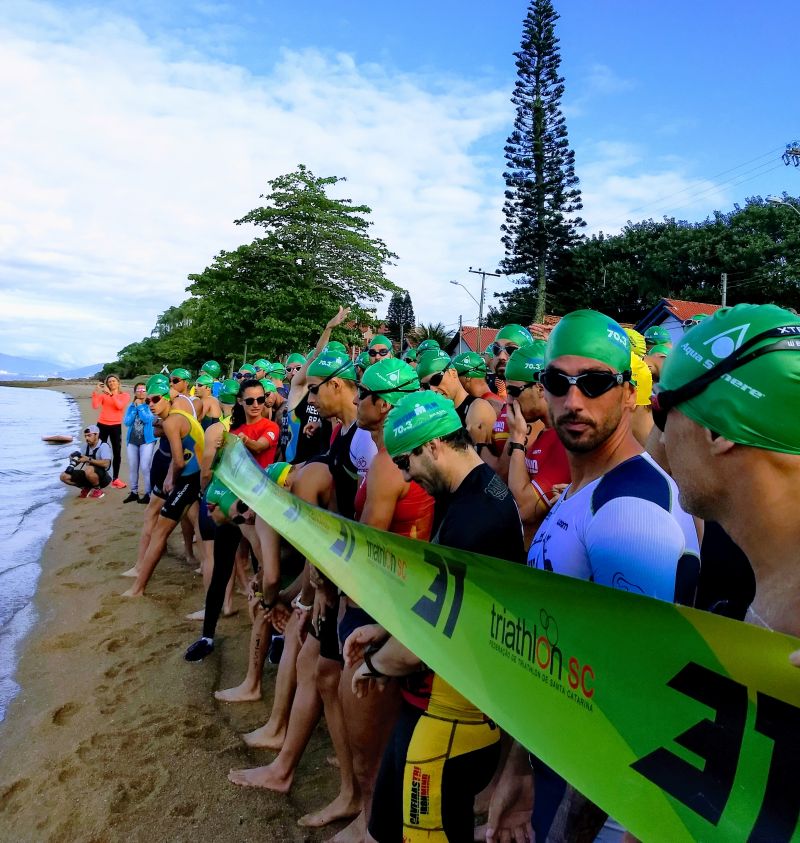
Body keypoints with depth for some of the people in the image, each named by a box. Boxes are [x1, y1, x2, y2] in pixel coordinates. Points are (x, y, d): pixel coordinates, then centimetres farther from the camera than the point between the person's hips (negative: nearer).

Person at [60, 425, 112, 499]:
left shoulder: (104, 446, -16)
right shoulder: (87, 446, 8)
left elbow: (106, 464, -29)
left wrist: (89, 459, -28)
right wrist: (78, 459, -9)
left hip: (103, 477, -7)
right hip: (88, 475, 7)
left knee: (89, 470, -38)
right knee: (64, 476, -3)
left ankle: (97, 489, -11)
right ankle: (86, 488, 12)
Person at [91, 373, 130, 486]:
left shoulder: (125, 395, 4)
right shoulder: (103, 394, 7)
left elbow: (120, 406, -15)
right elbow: (95, 406, -8)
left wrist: (110, 393, -19)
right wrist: (96, 392, -13)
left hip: (116, 426, 0)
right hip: (102, 425, 1)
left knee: (117, 453, -1)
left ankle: (115, 479, 6)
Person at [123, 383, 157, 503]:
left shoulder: (150, 406, -4)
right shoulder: (130, 406, 8)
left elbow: (147, 419, -19)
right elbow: (127, 422, -3)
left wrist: (140, 406, -11)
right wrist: (135, 407, -8)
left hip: (147, 440, -5)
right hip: (132, 441, 5)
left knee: (145, 468, -10)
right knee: (132, 467, 12)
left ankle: (148, 494, -3)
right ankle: (134, 492, 23)